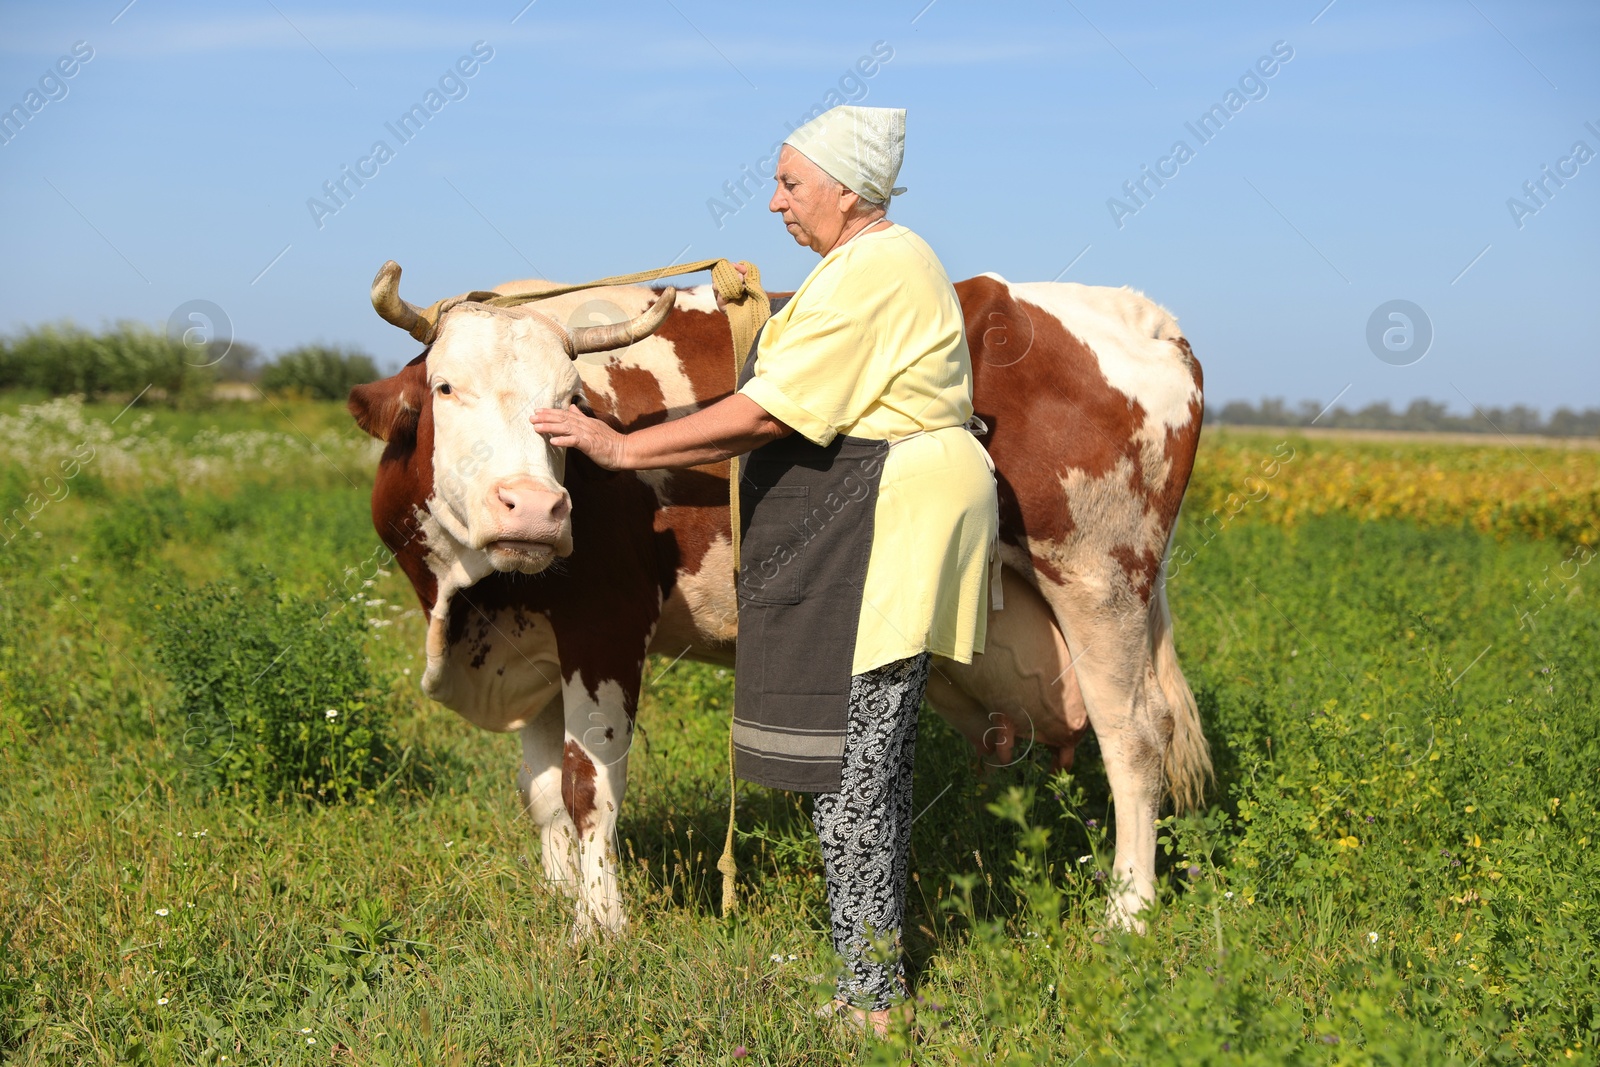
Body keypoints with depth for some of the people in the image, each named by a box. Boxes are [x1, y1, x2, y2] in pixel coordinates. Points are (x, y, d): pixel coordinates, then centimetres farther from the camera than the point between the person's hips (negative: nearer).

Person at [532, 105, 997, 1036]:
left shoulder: (869, 278, -16)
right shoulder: (893, 261, 18)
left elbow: (767, 415, -19)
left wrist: (624, 448, -16)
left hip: (881, 529, -11)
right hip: (878, 533, 11)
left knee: (849, 767, -7)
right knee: (878, 758, 13)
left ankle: (872, 1003, -1)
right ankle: (879, 978, 20)